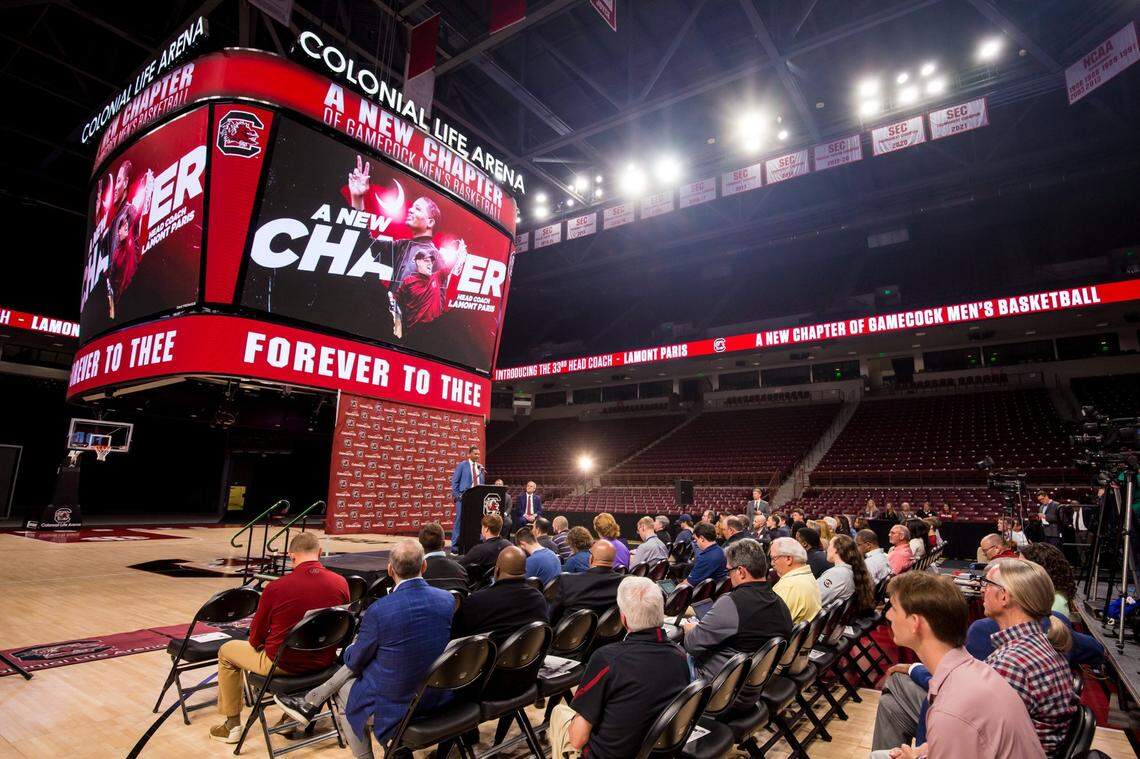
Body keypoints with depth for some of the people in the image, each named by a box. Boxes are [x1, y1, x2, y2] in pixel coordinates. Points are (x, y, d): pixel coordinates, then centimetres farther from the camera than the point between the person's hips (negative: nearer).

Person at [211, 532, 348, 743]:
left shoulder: (275, 588, -20)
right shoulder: (341, 583, -12)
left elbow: (255, 638, -4)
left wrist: (258, 643, 19)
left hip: (282, 665, -4)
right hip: (324, 662, 4)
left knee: (227, 651, 22)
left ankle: (232, 725, 30)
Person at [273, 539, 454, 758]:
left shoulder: (378, 611, -24)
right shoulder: (448, 600, -11)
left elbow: (355, 661, -6)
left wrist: (351, 648, 18)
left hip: (393, 705, -5)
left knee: (344, 688, 26)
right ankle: (311, 702, 30)